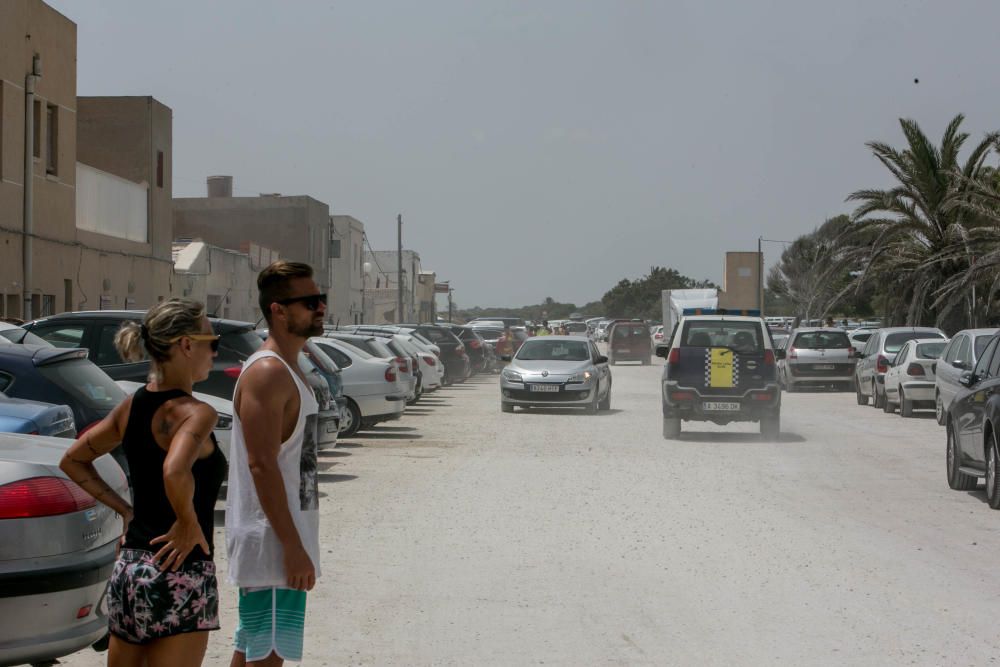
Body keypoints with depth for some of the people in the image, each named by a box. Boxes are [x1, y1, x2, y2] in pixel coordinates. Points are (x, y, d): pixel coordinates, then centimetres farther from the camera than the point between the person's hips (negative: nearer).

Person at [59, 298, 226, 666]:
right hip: (181, 572, -8)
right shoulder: (195, 412, -15)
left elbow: (72, 461, 17)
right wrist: (189, 525, -19)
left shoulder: (131, 405, 8)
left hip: (128, 568, 8)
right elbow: (175, 472, -35)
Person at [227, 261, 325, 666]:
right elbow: (261, 465, -23)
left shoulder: (287, 369, 15)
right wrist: (293, 547, -25)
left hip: (279, 540, 10)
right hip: (272, 541, -10)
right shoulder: (267, 372, -17)